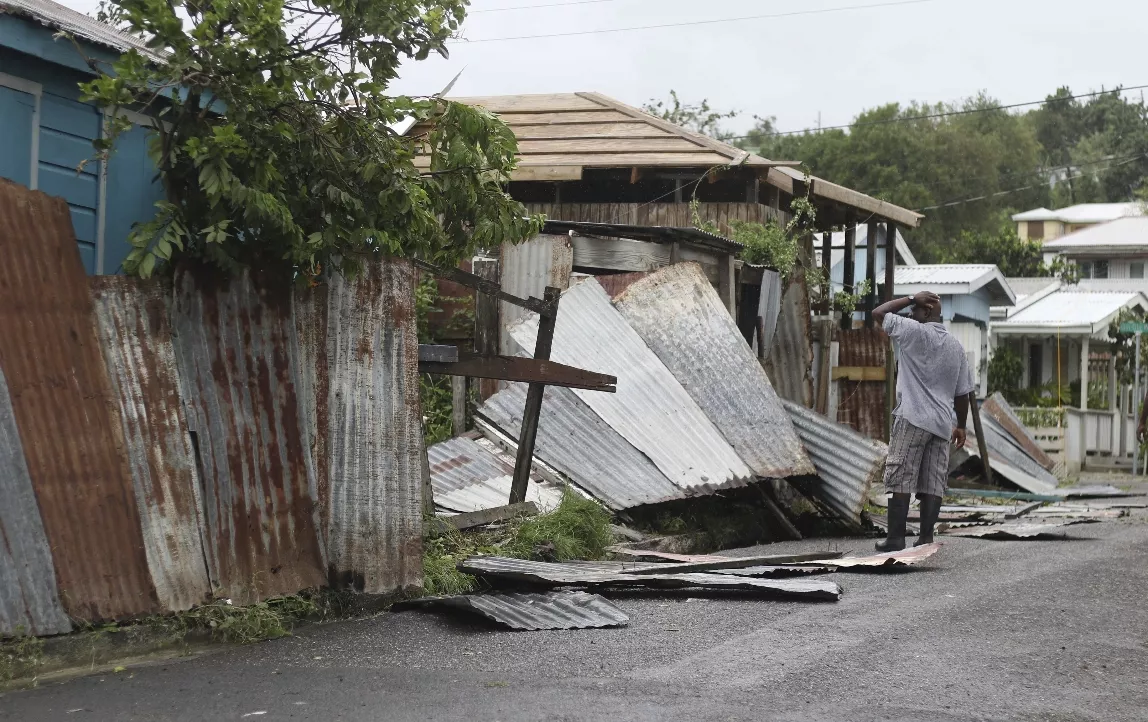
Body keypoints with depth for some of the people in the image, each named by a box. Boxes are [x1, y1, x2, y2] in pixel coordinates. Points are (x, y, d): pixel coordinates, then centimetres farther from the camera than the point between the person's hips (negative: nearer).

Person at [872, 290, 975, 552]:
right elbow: (963, 392, 15)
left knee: (901, 480, -4)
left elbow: (878, 313, 0)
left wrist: (911, 300, 6)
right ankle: (926, 537, 2)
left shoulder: (915, 332, -7)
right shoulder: (956, 346, 12)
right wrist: (960, 425, 22)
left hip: (913, 418, -6)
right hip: (942, 423, 6)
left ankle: (896, 538, -6)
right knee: (933, 483, 5)